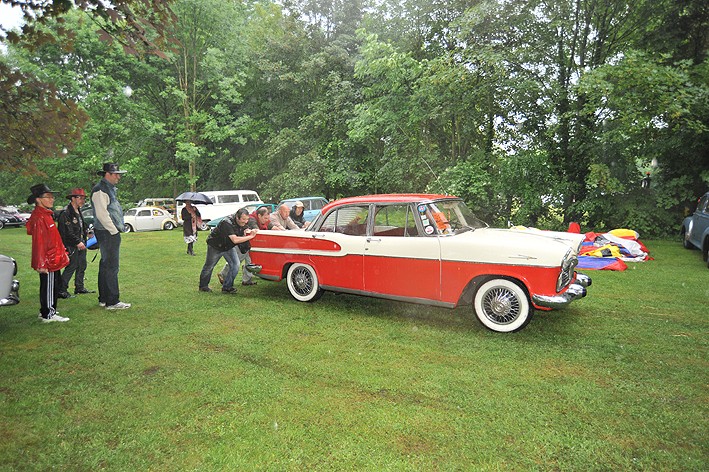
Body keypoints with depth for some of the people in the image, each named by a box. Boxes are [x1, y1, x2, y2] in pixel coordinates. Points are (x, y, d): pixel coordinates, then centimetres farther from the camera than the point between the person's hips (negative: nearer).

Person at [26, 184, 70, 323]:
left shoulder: (46, 214, 12)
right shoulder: (39, 218, -20)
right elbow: (38, 242, -23)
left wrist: (62, 252, 22)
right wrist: (41, 264, -24)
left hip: (53, 259, 10)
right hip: (47, 262, -10)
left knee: (56, 283, 18)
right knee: (49, 286, -1)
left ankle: (46, 311, 30)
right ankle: (48, 315, 9)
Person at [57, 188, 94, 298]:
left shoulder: (78, 211, 15)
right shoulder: (65, 213, -15)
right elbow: (67, 232, -19)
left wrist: (87, 232, 10)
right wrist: (78, 242, -20)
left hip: (80, 244, 10)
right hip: (71, 246, -9)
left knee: (82, 266, 14)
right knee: (71, 267, -8)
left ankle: (79, 287, 25)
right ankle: (61, 290, 1)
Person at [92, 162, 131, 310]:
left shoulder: (109, 189, 18)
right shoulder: (100, 190, -13)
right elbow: (102, 215, -20)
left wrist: (117, 229, 16)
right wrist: (114, 231, -16)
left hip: (111, 232, 11)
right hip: (107, 233, -11)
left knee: (105, 265, 15)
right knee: (111, 266, -7)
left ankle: (103, 298, 25)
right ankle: (112, 302, -2)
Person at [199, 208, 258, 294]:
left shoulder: (242, 223, -15)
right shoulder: (227, 223, -37)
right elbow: (235, 240, -45)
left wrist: (248, 231, -20)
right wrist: (250, 236, -42)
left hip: (229, 247, 6)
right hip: (215, 246, -6)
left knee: (235, 265, -10)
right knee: (209, 266, 12)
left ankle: (227, 287, 2)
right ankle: (203, 286, 33)